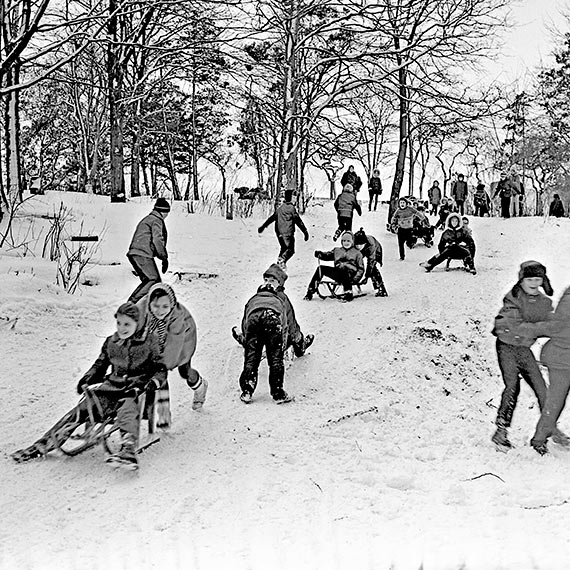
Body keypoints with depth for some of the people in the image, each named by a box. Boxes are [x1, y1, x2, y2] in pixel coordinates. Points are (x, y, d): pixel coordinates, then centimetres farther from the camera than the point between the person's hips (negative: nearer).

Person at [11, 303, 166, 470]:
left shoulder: (148, 343, 1)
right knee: (83, 408, -14)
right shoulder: (111, 342, 15)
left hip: (137, 387, -4)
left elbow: (161, 369, 3)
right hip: (112, 385, 5)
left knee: (127, 410, -38)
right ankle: (44, 444, -10)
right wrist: (87, 379, 7)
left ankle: (128, 450, -60)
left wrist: (153, 382, -17)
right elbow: (100, 365, 25)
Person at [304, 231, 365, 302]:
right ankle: (310, 291, -9)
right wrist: (320, 254, -7)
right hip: (338, 274, 5)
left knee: (343, 266, -38)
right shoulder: (337, 250, 24)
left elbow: (361, 269, 5)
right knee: (321, 268, -10)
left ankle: (348, 293, -43)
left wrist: (356, 278, -11)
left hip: (351, 274, -5)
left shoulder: (357, 253, 11)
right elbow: (327, 255, 15)